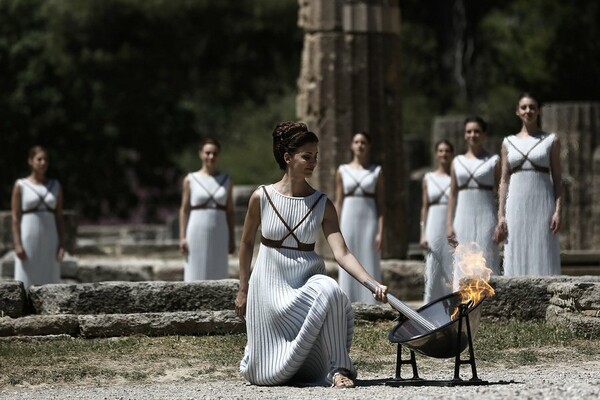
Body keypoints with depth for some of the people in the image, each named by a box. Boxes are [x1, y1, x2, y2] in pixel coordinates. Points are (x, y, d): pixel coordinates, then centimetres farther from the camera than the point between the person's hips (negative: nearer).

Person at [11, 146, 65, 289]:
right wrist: (17, 245, -13)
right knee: (25, 286, -4)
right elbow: (15, 218, -3)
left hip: (49, 242, 3)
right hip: (28, 241, -3)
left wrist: (62, 244, 0)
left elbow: (59, 217, 9)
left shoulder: (55, 186, 9)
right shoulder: (20, 186, 0)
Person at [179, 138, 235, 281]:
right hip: (197, 233, -2)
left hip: (219, 235, 2)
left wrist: (232, 238, 6)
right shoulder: (190, 180, 2)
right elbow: (184, 210, 3)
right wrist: (182, 237, -4)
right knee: (196, 275, -1)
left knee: (217, 273, 2)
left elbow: (230, 211, 9)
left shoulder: (226, 180, 8)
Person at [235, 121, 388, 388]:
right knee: (268, 375, -2)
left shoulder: (322, 205, -5)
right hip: (270, 283, 0)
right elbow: (246, 243, 8)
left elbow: (342, 253, -14)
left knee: (329, 291, -38)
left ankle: (339, 369, -23)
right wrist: (243, 290, 10)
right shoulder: (262, 198, -6)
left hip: (308, 282, 0)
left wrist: (373, 283, -28)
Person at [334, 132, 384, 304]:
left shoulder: (377, 171, 5)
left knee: (369, 268, -2)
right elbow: (338, 202, 7)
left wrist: (381, 232, -7)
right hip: (348, 220, 1)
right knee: (348, 270, 0)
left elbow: (380, 203, 2)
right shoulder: (342, 171, 8)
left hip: (369, 221, -1)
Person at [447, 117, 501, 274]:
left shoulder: (494, 161, 3)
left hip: (486, 219, -3)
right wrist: (449, 224, 4)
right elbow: (453, 195, 12)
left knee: (486, 261, -7)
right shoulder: (457, 162, 12)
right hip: (463, 218, 3)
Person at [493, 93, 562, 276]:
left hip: (542, 205, -2)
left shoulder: (551, 140, 6)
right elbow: (504, 180, 9)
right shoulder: (509, 142, 11)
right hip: (517, 205, 2)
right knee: (517, 258, -1)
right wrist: (501, 215, 1)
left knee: (543, 258, -4)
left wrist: (558, 211, -8)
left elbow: (557, 178, 3)